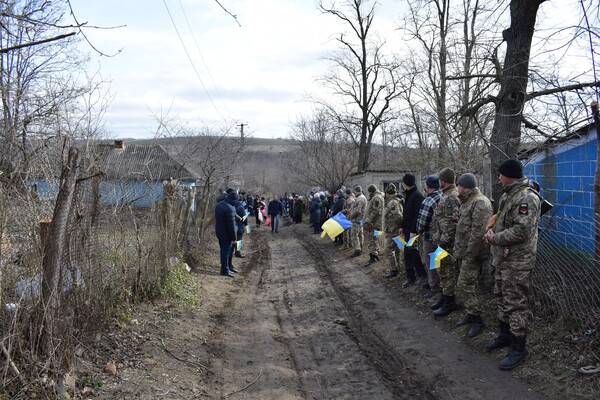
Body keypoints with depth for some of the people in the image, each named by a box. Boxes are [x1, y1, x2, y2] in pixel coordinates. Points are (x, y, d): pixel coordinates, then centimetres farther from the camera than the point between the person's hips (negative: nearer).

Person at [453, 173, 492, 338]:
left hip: (472, 253, -10)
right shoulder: (467, 202, 16)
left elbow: (478, 232, -23)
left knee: (465, 286, -8)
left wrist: (470, 255, -23)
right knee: (467, 285, 15)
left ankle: (477, 320, 2)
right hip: (464, 251, 10)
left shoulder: (480, 203, -17)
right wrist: (457, 250, 19)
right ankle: (471, 314, 26)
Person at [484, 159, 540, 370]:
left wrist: (495, 239, -17)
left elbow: (522, 230, -27)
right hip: (503, 258, 11)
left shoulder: (526, 198, -20)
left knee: (516, 304, -3)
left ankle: (519, 348, 7)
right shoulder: (508, 194, 12)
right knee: (503, 298, 21)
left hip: (517, 262, -10)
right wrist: (491, 229, 3)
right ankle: (505, 335, 37)